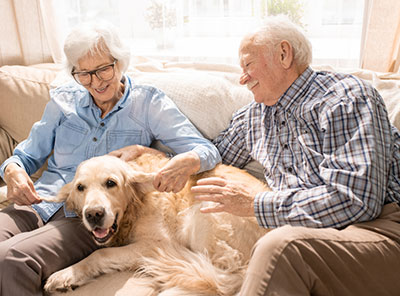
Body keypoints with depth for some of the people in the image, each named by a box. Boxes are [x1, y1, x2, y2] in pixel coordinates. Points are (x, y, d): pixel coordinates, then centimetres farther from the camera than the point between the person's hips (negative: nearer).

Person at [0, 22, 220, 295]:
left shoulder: (148, 103, 1)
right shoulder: (65, 99, 11)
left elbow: (208, 151, -7)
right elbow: (28, 155, 18)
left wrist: (186, 161, -31)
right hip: (38, 204, 4)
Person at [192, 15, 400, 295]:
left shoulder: (345, 99, -10)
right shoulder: (254, 115, 14)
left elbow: (354, 201, -20)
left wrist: (254, 204, -17)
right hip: (303, 230, 5)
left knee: (280, 245, -34)